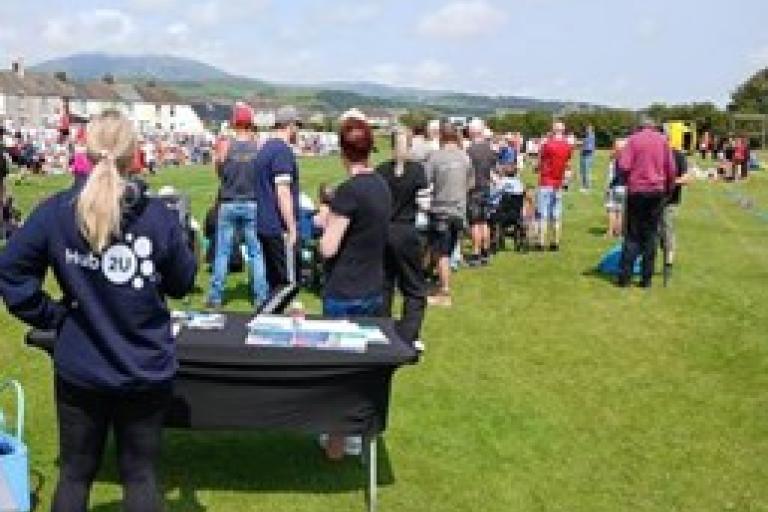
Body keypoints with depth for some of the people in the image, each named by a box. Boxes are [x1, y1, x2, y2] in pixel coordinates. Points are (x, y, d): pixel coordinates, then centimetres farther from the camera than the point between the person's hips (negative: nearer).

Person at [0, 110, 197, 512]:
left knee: (75, 473, 18)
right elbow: (182, 284, -1)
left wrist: (50, 315, 2)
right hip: (146, 370, -1)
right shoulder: (159, 216, -13)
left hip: (80, 369, 1)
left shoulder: (56, 212, -10)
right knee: (140, 474, 13)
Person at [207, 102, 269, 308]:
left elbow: (219, 170, 4)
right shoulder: (259, 146, -6)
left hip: (229, 204, 0)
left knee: (222, 251, 8)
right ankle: (260, 296, 11)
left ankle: (215, 297, 13)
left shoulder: (225, 146, -8)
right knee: (256, 252, 8)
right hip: (252, 204, 0)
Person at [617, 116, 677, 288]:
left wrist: (628, 179, 9)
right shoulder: (662, 139, 5)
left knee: (632, 235, 5)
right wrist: (669, 188, 12)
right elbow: (671, 168, 0)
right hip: (657, 190, 1)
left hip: (636, 190, -1)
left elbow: (623, 166, -10)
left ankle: (625, 276, 1)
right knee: (650, 235, 6)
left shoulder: (633, 139, 0)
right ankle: (646, 278, 5)